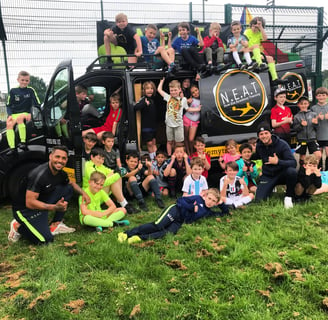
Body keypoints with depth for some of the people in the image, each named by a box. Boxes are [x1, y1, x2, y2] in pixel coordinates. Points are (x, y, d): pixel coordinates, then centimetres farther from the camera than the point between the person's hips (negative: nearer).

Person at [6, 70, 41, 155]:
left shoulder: (31, 90, 4)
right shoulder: (13, 91, 8)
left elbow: (37, 105, 1)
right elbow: (8, 105, 11)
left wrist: (31, 114, -15)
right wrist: (10, 115, -6)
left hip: (25, 113, -2)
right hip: (14, 114, 2)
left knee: (19, 118, -36)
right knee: (9, 124, -27)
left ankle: (23, 142, -34)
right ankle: (12, 148, -30)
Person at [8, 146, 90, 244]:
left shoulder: (61, 173, -3)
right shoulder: (39, 174, -28)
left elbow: (71, 183, 19)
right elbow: (29, 203, -29)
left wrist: (83, 193, -1)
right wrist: (54, 207, -38)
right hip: (25, 209, -8)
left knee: (68, 188, -1)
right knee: (46, 239, -19)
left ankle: (55, 225, 4)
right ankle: (18, 226, 5)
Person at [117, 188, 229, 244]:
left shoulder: (208, 212, 17)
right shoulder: (198, 198, 2)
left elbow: (225, 213, 27)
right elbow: (180, 200, -5)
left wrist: (221, 203, 11)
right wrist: (193, 207, -12)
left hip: (180, 222, 4)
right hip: (175, 211, -4)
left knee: (168, 233, -27)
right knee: (157, 226, -26)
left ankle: (140, 238, -34)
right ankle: (127, 233, -21)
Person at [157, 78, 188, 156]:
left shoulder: (183, 99, 2)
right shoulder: (168, 97, 3)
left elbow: (187, 109, 12)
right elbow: (159, 89, 8)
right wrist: (162, 80, 17)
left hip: (178, 124, -1)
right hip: (169, 124, 2)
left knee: (178, 142, 6)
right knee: (169, 141, 11)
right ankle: (169, 157, 20)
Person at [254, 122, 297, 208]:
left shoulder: (282, 144, -17)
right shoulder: (258, 146, -3)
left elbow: (293, 163, -25)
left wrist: (278, 162, -40)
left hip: (282, 174, -2)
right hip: (267, 176, 3)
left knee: (292, 171, -38)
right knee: (259, 200, -15)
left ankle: (288, 197, -12)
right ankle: (271, 189, 20)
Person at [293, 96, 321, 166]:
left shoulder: (313, 114, 4)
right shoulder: (297, 116, 0)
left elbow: (316, 127, 6)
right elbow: (295, 128, -5)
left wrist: (315, 123, -15)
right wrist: (301, 125, -22)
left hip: (312, 139, 1)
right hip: (302, 139, -1)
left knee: (318, 155, -10)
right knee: (302, 157, 10)